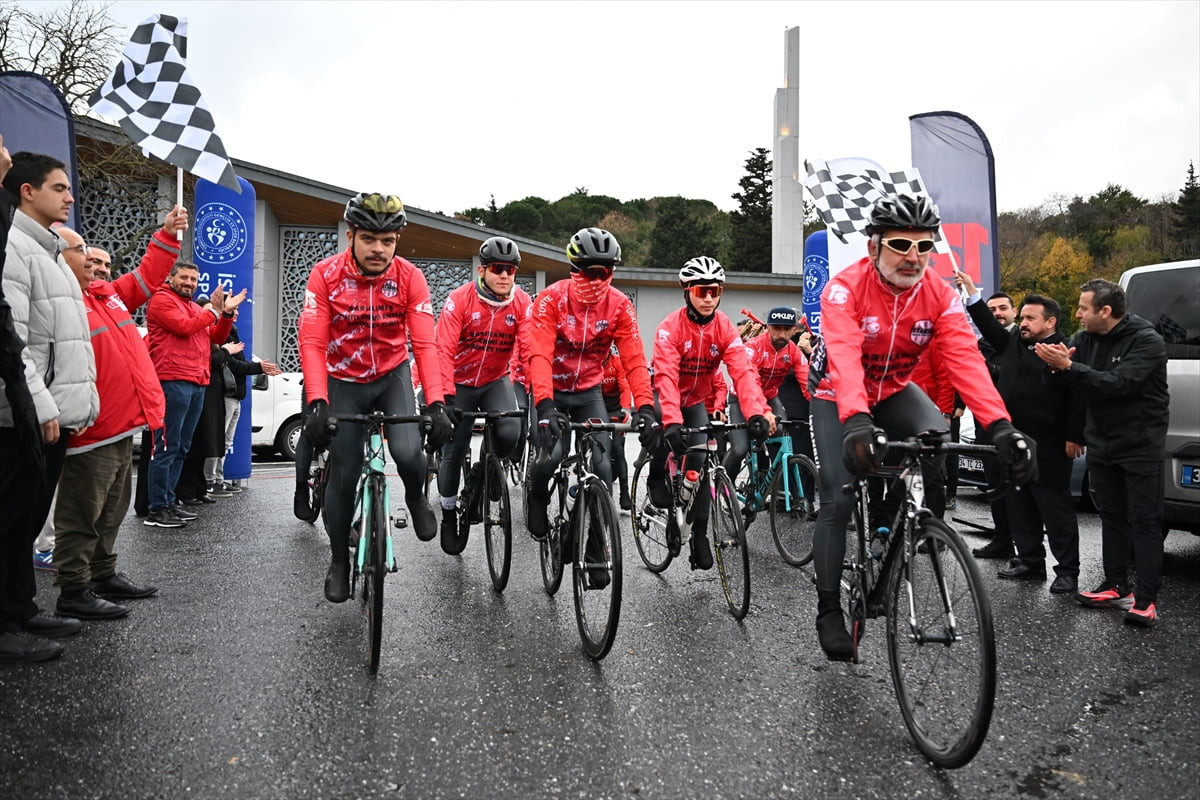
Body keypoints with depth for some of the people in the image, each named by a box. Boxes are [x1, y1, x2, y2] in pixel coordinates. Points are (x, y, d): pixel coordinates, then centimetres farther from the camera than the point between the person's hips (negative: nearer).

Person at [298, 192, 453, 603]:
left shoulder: (410, 277, -17)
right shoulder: (326, 275, -18)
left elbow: (425, 344, -22)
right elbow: (312, 343, -22)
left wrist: (437, 404, -33)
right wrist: (316, 403, -35)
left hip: (393, 376, 0)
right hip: (345, 383, 0)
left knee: (408, 452, -23)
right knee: (343, 477, 2)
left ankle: (416, 498, 13)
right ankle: (339, 560, 23)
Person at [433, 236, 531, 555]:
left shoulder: (522, 303, -13)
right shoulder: (460, 300, -19)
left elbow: (530, 350, -21)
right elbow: (444, 350, -24)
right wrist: (445, 396, -35)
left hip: (496, 382, 2)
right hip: (460, 384, -1)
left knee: (510, 433, -23)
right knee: (454, 452, 1)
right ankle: (449, 513, 27)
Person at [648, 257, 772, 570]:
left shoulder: (725, 328, -15)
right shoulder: (671, 327, -25)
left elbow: (743, 372, -26)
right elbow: (666, 376, -36)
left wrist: (757, 413, -43)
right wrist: (672, 421, -51)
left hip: (696, 401, 3)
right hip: (665, 398, -3)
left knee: (699, 462, -7)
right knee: (667, 433, -33)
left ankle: (699, 535, 5)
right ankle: (656, 478, 0)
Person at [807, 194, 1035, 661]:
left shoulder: (940, 296, -16)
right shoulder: (845, 289, -27)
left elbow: (966, 361, -27)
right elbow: (844, 360, -42)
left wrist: (1000, 426, -42)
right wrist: (856, 422, -58)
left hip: (893, 392, 4)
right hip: (837, 398, -3)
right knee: (838, 500, -12)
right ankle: (828, 610, 1)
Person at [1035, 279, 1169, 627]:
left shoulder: (1146, 341, -16)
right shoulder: (1086, 338, 4)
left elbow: (1118, 383, -27)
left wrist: (1069, 366, -33)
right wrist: (1056, 359, -22)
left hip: (1140, 445, -6)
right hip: (1101, 442, 6)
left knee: (1145, 520, -2)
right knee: (1112, 516, 12)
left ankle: (1146, 598, 1)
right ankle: (1116, 587, 20)